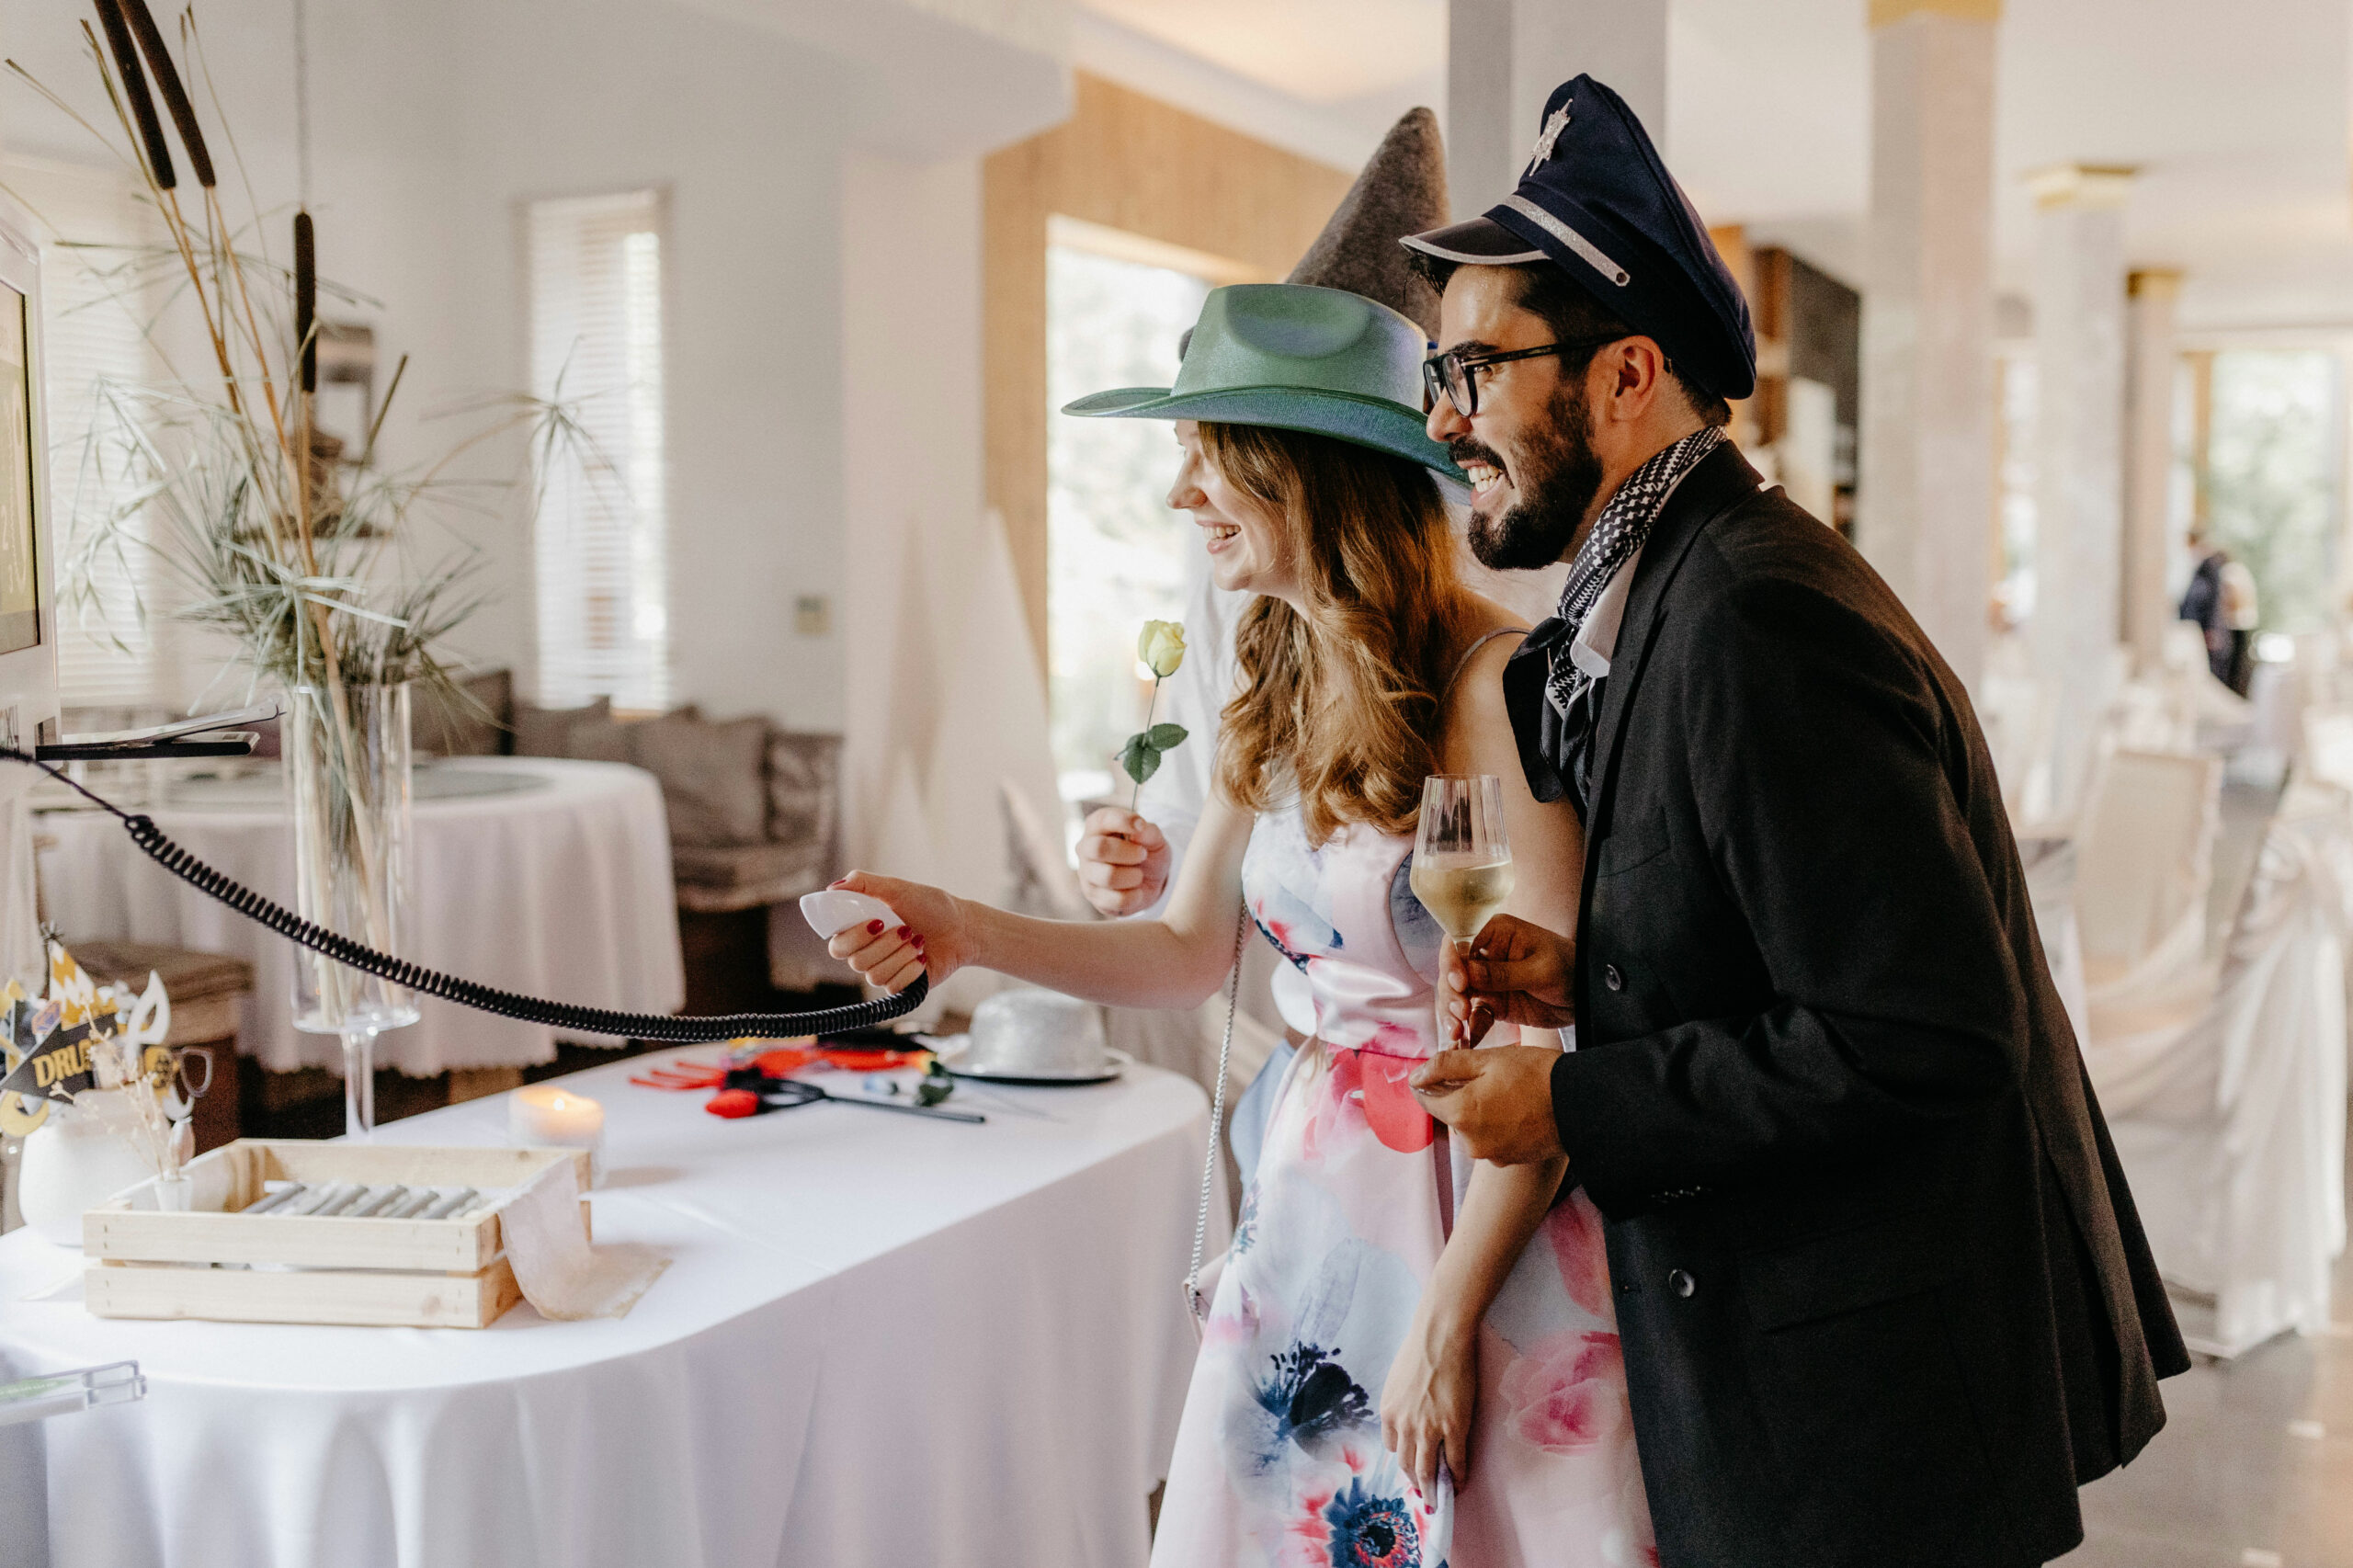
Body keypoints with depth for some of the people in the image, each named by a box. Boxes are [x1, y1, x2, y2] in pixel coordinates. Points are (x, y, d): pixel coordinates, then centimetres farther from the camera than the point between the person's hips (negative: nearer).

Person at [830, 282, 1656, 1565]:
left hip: (1487, 1209, -6)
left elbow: (1561, 1036, -20)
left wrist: (1448, 1317, -17)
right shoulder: (1272, 694, 3)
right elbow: (1189, 954, 10)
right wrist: (964, 932, -3)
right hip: (1315, 1199, 7)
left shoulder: (1491, 687, -19)